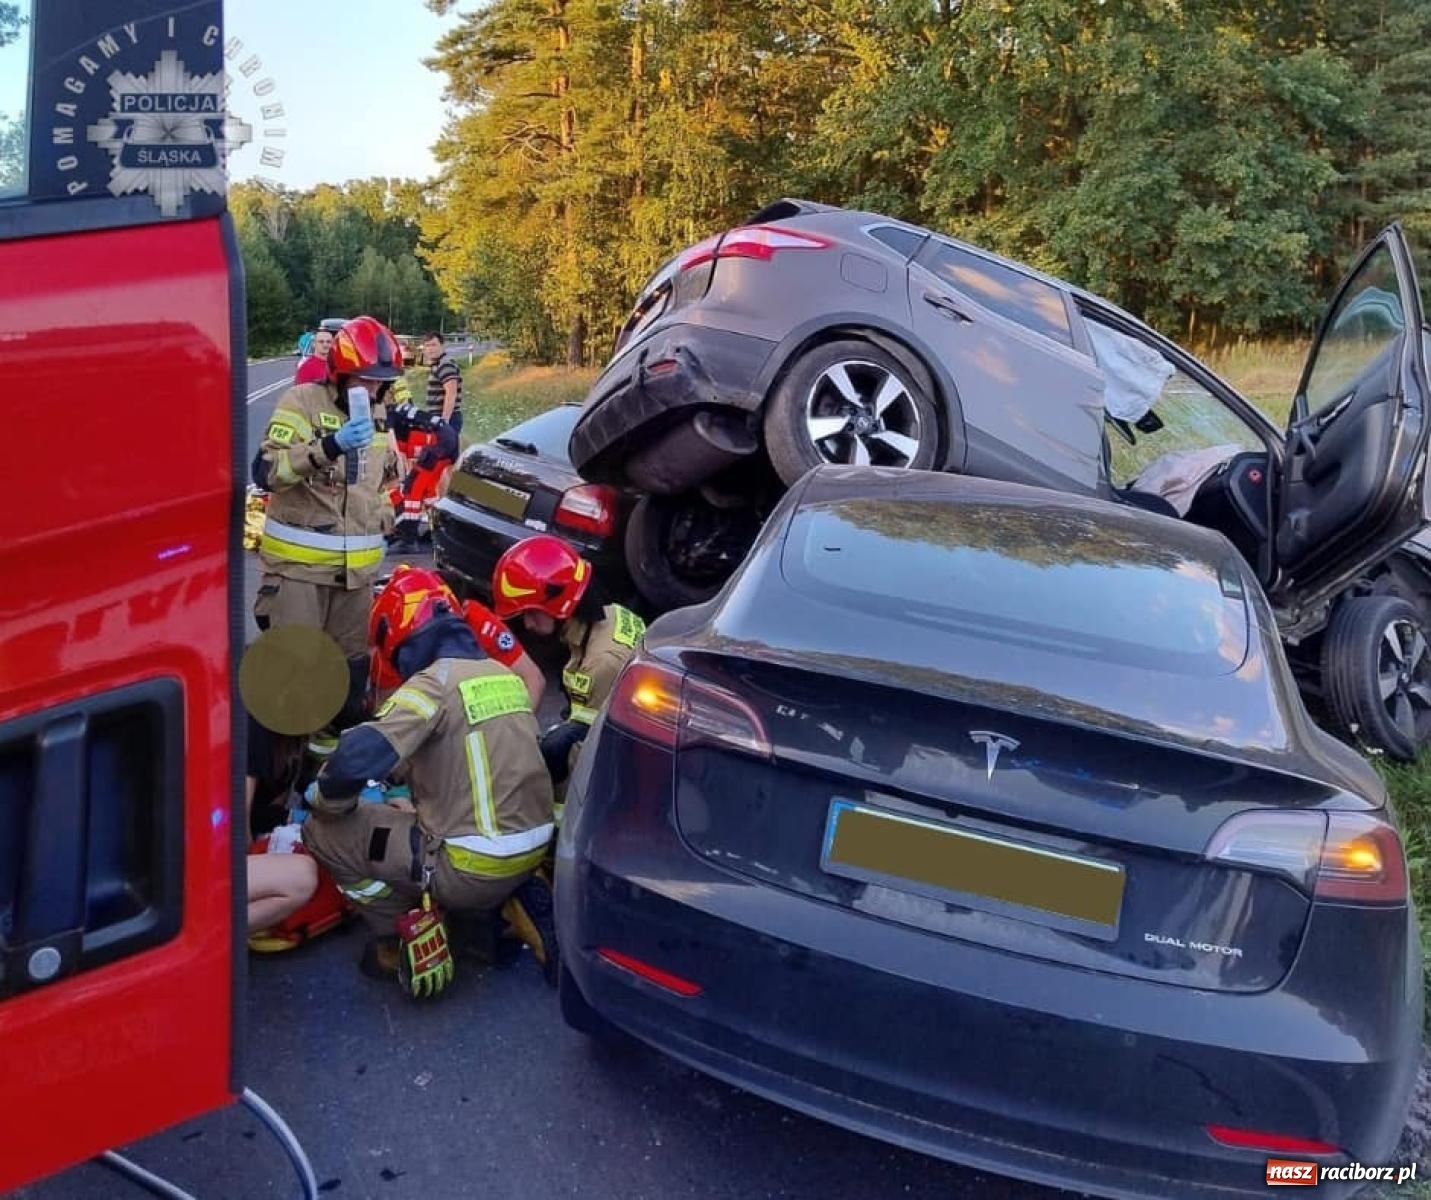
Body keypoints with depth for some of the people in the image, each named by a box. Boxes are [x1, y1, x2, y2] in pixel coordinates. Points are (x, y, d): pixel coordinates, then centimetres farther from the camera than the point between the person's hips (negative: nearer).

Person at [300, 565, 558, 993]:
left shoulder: (436, 681, -14)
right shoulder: (505, 675, 9)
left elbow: (358, 758, -22)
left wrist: (325, 800, -2)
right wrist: (412, 778, 25)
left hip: (473, 868, -7)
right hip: (532, 850, 7)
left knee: (322, 831, 4)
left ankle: (399, 945, 10)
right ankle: (511, 905, 15)